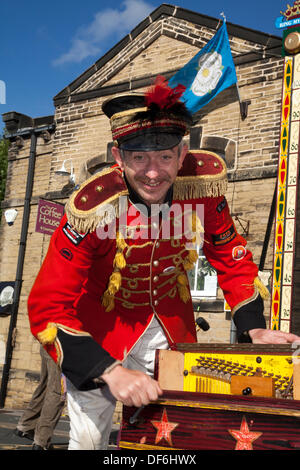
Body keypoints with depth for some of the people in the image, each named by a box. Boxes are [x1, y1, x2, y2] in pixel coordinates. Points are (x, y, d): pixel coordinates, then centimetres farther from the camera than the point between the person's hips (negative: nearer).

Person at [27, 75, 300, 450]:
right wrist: (110, 372, -37)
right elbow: (47, 309, -26)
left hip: (170, 326, 3)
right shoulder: (92, 207, -29)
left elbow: (230, 256, -1)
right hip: (100, 326, -3)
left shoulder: (204, 181, -19)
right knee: (88, 438, 1)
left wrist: (253, 328, -12)